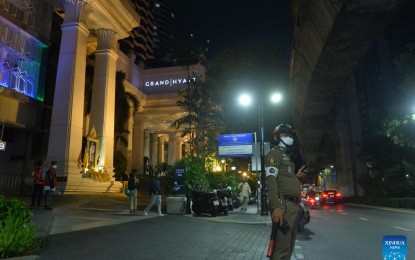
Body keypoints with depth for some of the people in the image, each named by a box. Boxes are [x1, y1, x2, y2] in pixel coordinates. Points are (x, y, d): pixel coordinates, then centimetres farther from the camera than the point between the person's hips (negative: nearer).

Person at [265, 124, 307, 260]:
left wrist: (296, 176, 13)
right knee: (282, 247, -12)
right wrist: (276, 206, -26)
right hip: (284, 205, -10)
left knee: (289, 245, 14)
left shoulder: (287, 156, 26)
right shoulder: (274, 153, -3)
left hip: (293, 205, 10)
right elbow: (271, 180, -16)